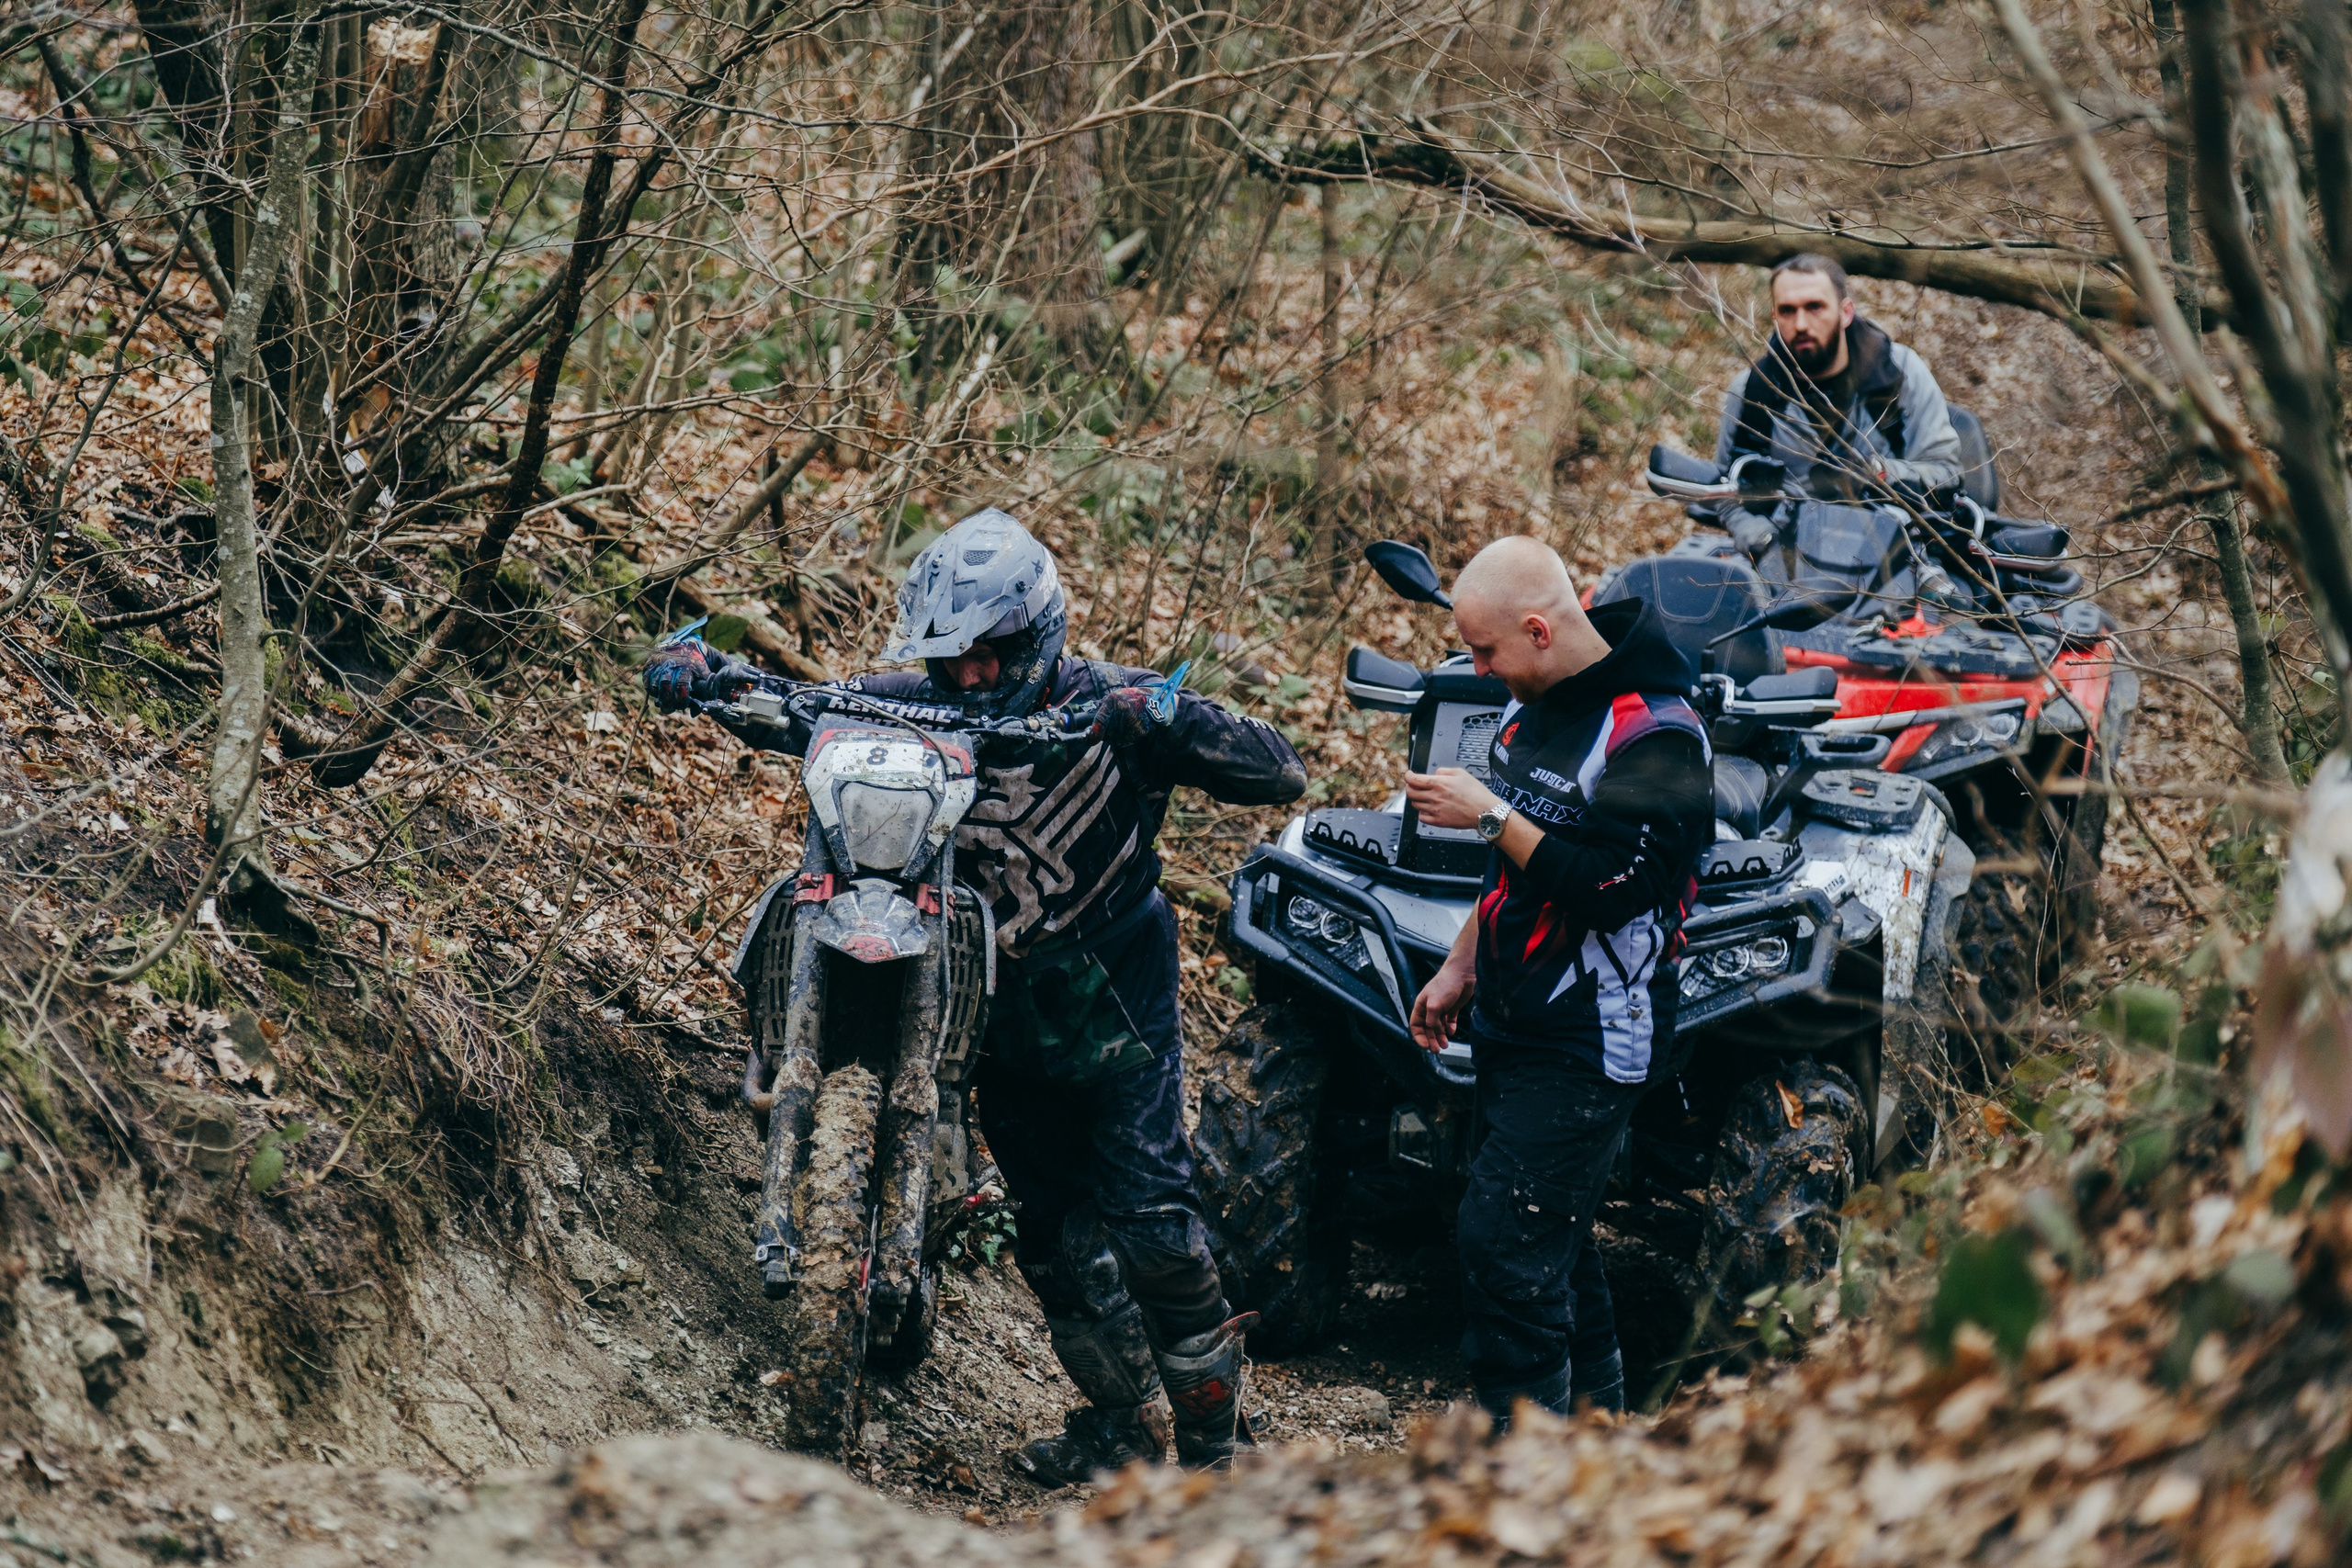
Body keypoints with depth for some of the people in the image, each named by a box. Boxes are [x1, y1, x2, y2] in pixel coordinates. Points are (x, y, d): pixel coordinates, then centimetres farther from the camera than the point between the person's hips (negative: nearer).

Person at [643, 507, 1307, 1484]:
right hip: (1004, 1002, 5)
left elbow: (1280, 776, -22)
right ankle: (1122, 1414, 28)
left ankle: (1213, 1431, 4)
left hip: (1115, 1000, -5)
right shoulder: (922, 706, -5)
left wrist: (1174, 725, -39)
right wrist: (697, 669, -20)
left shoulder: (1111, 709, -15)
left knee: (1149, 1220, -11)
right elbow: (795, 712, 1)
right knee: (1051, 1230, 12)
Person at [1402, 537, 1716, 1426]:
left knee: (1505, 1237, -12)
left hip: (1591, 1040, -9)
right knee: (1553, 1237, 15)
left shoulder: (1653, 733, -20)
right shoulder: (1537, 704, 9)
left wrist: (1487, 815, -23)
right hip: (1515, 1021, 9)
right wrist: (1461, 970, 23)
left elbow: (1611, 888, -26)